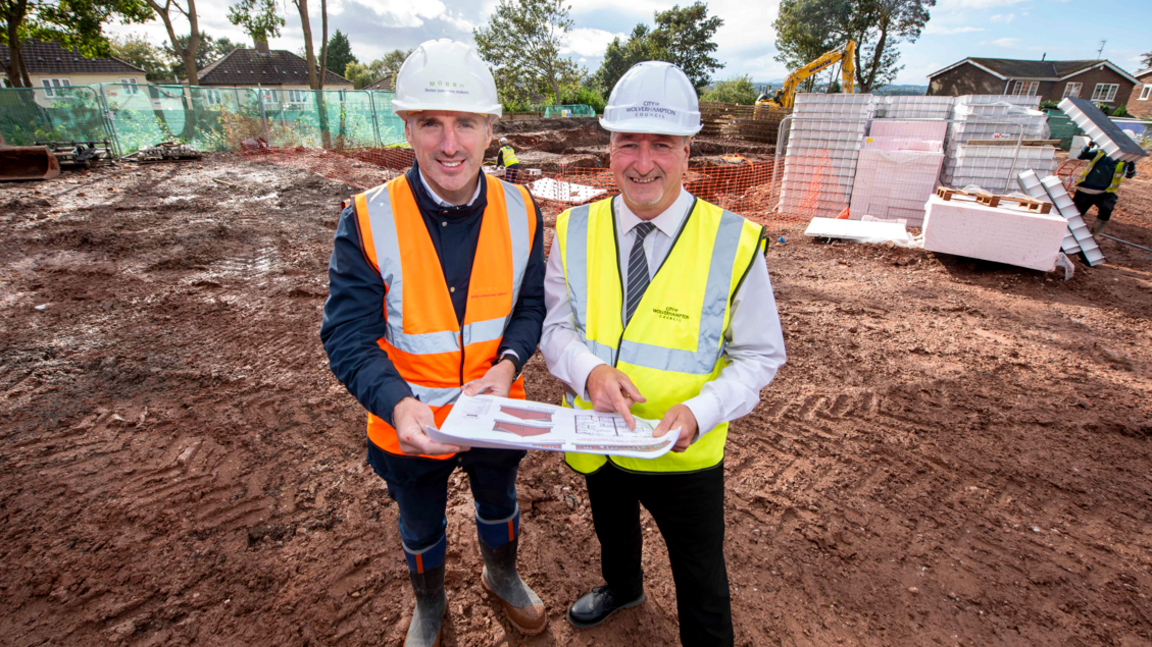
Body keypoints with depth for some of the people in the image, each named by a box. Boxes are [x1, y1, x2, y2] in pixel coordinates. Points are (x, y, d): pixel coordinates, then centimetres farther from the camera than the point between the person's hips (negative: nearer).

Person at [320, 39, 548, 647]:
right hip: (409, 425, -1)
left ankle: (501, 575, 62)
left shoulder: (520, 210, -13)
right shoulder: (368, 220, -22)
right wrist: (397, 403, -38)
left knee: (499, 506, 29)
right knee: (421, 528, 25)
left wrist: (508, 362, -23)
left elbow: (531, 303, -4)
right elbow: (347, 335, -21)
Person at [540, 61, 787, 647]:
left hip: (685, 454, -3)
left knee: (700, 577, 18)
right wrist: (589, 371, -27)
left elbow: (759, 356, -11)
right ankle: (622, 586, 66)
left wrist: (699, 412, -29)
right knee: (611, 528, 33)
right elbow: (555, 325, -5)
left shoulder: (733, 244, -18)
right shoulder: (575, 230, -9)